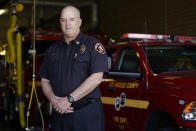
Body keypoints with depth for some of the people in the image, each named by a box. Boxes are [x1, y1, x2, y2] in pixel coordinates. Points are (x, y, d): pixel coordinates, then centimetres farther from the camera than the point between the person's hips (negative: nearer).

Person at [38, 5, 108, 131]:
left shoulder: (93, 45, -3)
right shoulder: (53, 49, 13)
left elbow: (96, 78, -13)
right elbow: (45, 80, 14)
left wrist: (69, 100, -15)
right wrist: (53, 99, -7)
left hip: (88, 113, -4)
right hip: (60, 113, 4)